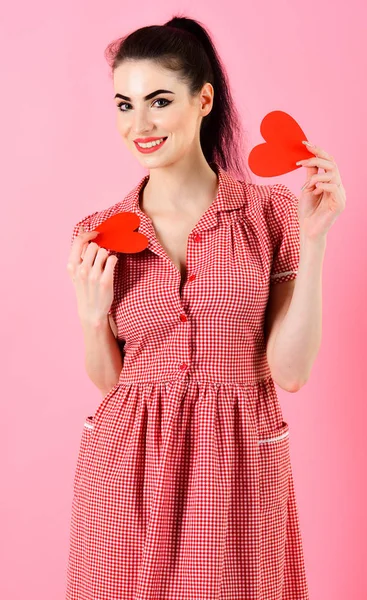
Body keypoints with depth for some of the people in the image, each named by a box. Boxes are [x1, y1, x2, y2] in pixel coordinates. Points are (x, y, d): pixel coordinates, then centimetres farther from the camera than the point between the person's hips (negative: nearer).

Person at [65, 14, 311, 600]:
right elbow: (108, 381, 6)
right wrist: (92, 313, -12)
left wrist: (315, 239, -15)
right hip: (127, 469, 2)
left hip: (239, 466, -1)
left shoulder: (271, 211, -5)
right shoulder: (98, 236, -1)